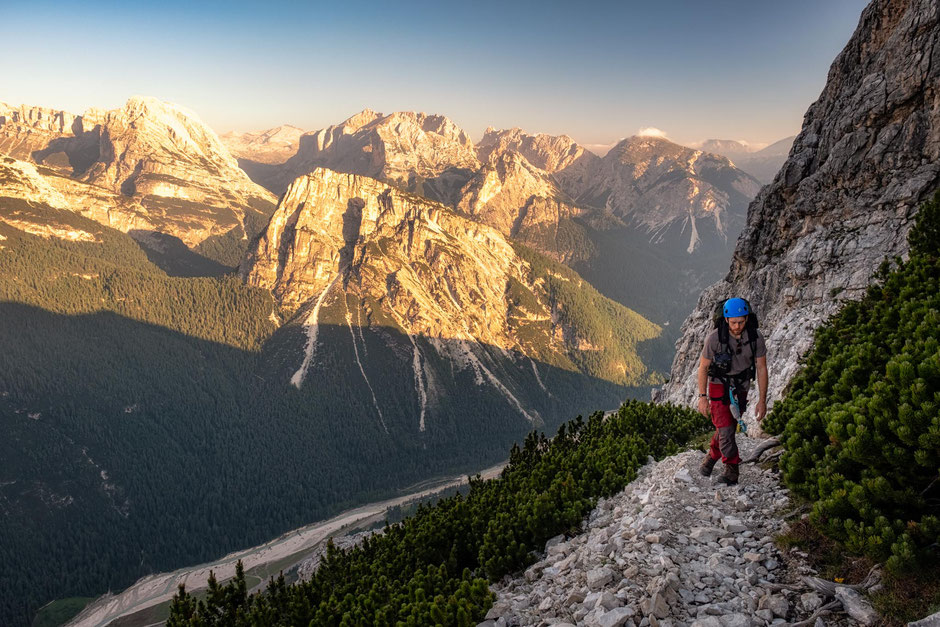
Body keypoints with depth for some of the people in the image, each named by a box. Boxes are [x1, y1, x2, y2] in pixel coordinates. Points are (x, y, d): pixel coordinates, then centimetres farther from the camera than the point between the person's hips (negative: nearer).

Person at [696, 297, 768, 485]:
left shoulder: (756, 337, -18)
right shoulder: (715, 338, -24)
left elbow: (761, 369, -8)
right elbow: (703, 367, -11)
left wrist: (762, 400, -8)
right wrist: (702, 397, -11)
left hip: (741, 387, 3)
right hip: (719, 385, -3)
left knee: (728, 427, 10)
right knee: (725, 428, -10)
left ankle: (712, 455, 33)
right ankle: (731, 468, 7)